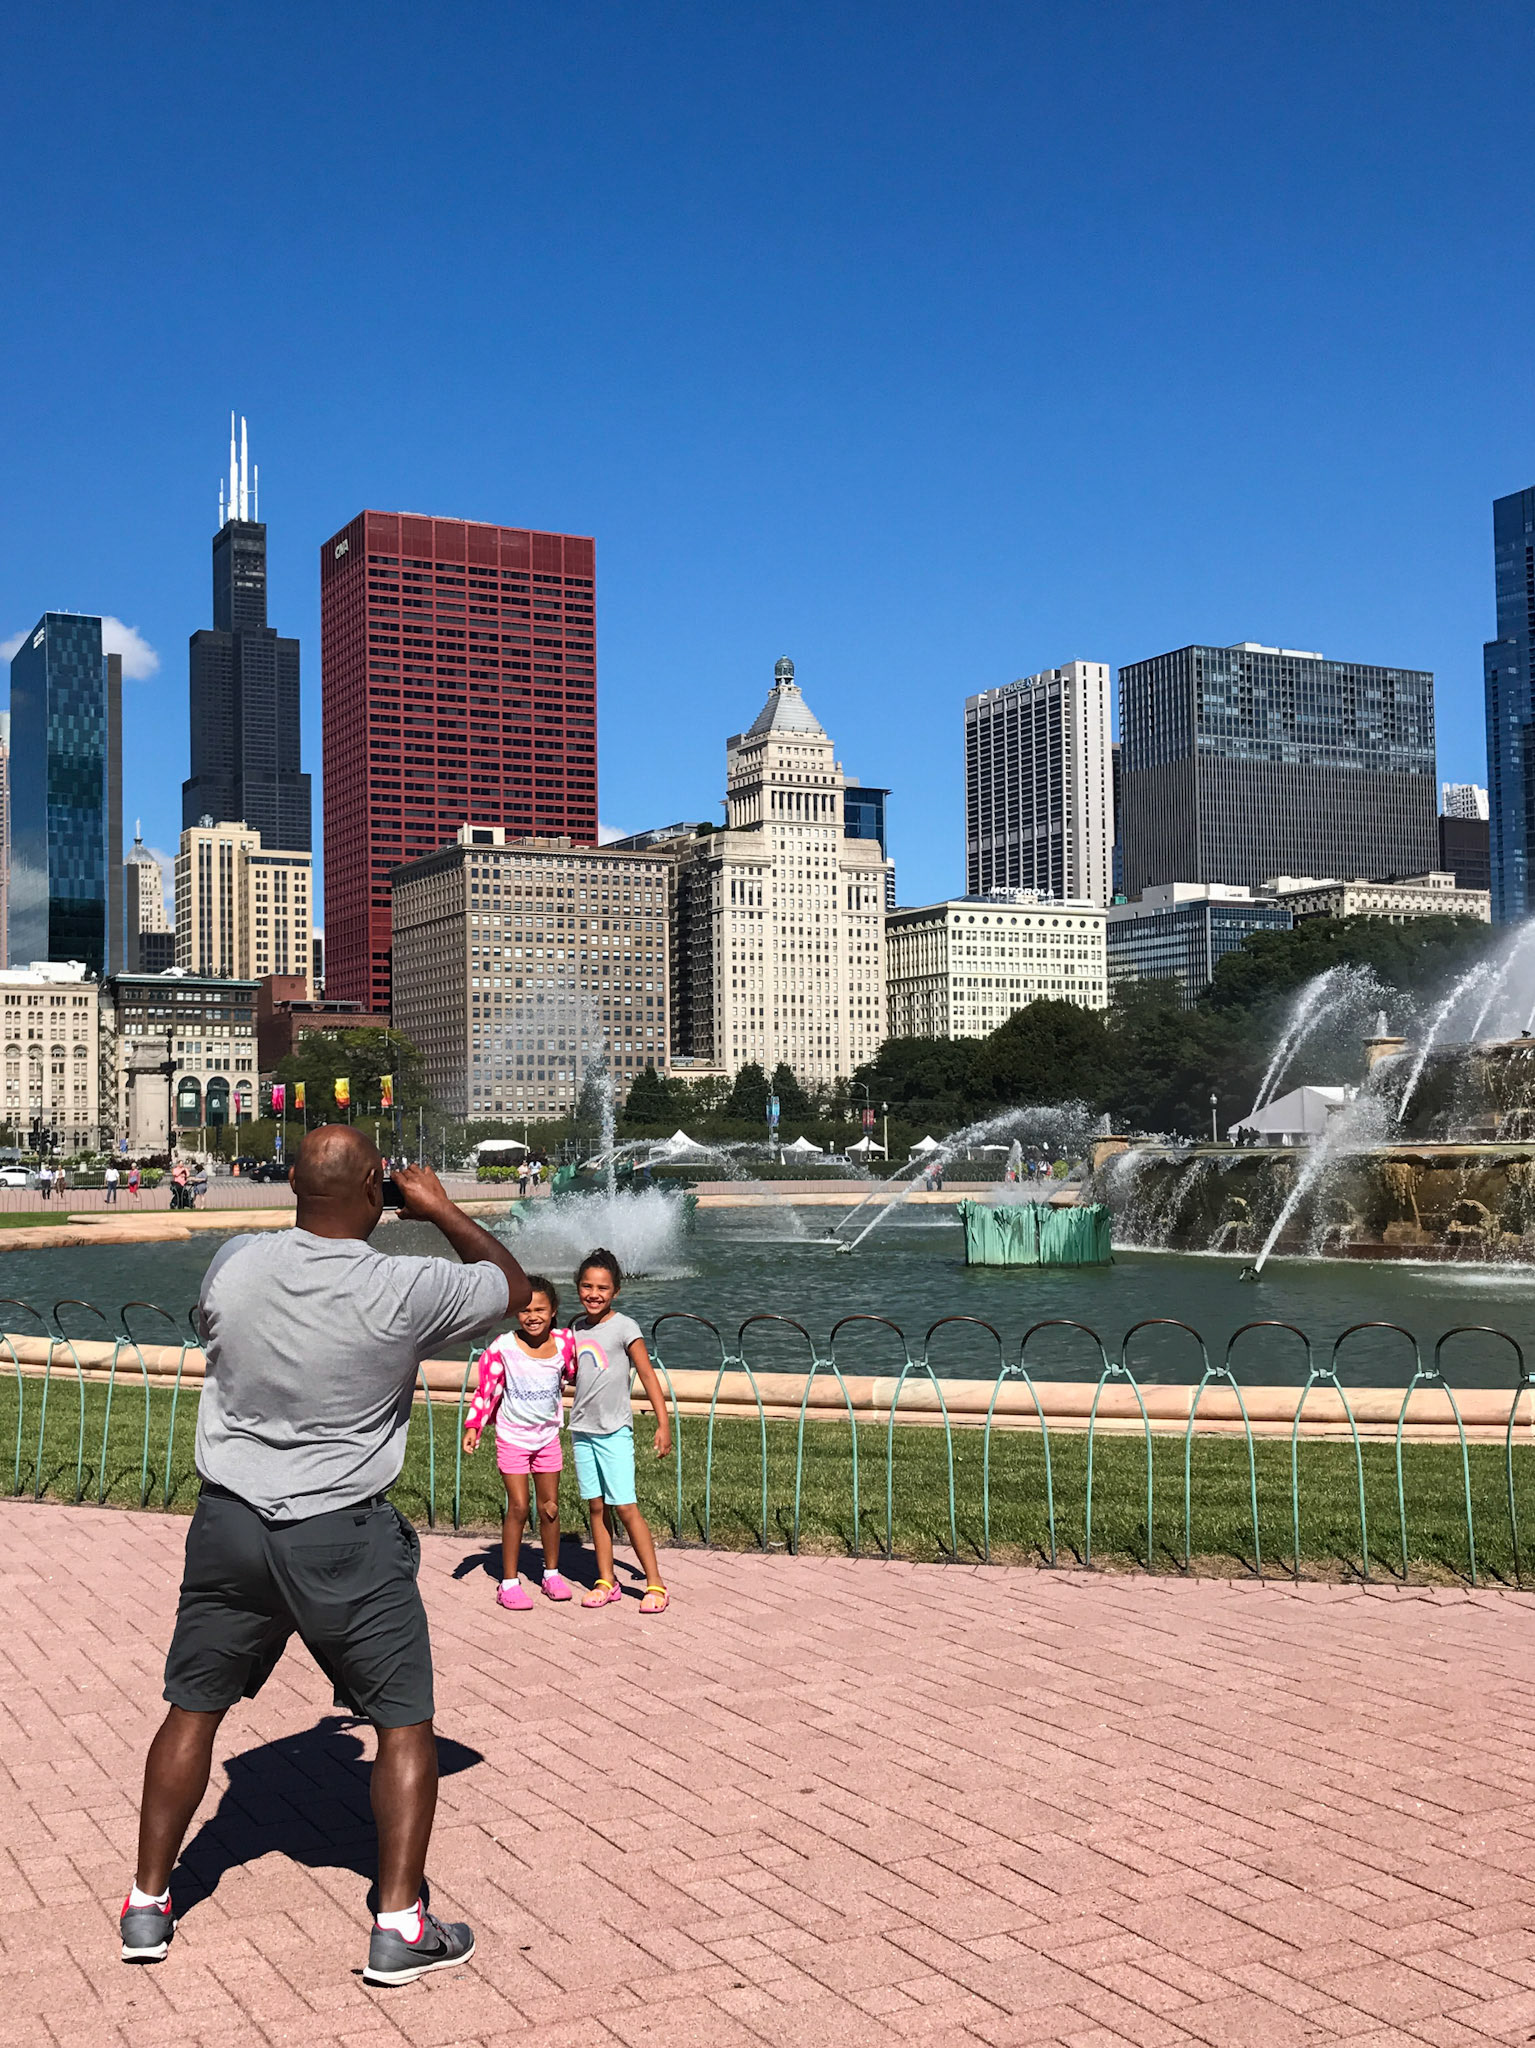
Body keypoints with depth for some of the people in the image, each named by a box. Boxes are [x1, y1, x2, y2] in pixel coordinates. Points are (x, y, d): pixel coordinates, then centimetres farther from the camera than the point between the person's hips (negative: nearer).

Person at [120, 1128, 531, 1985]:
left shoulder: (234, 1263, -7)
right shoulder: (402, 1292, -17)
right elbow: (513, 1284, 0)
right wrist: (441, 1209, 9)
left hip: (230, 1522, 4)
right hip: (345, 1539, -4)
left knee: (194, 1708, 18)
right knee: (406, 1721, 9)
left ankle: (148, 1904, 30)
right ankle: (400, 1925, 11)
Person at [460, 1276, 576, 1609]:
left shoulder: (565, 1343, -6)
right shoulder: (503, 1348, -14)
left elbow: (575, 1375, 12)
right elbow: (486, 1389, -7)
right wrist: (473, 1426, -13)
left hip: (547, 1437, 3)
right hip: (513, 1437, -3)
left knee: (550, 1507, 9)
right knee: (518, 1508, -5)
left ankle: (552, 1573, 26)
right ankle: (509, 1581, 6)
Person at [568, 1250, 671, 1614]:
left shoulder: (624, 1328, -8)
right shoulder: (577, 1328, 9)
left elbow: (648, 1376, -10)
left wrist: (663, 1423, -14)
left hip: (615, 1431, -6)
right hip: (582, 1429, 6)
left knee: (626, 1508, -8)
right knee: (596, 1507, 8)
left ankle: (655, 1584, -2)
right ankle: (606, 1582, 16)